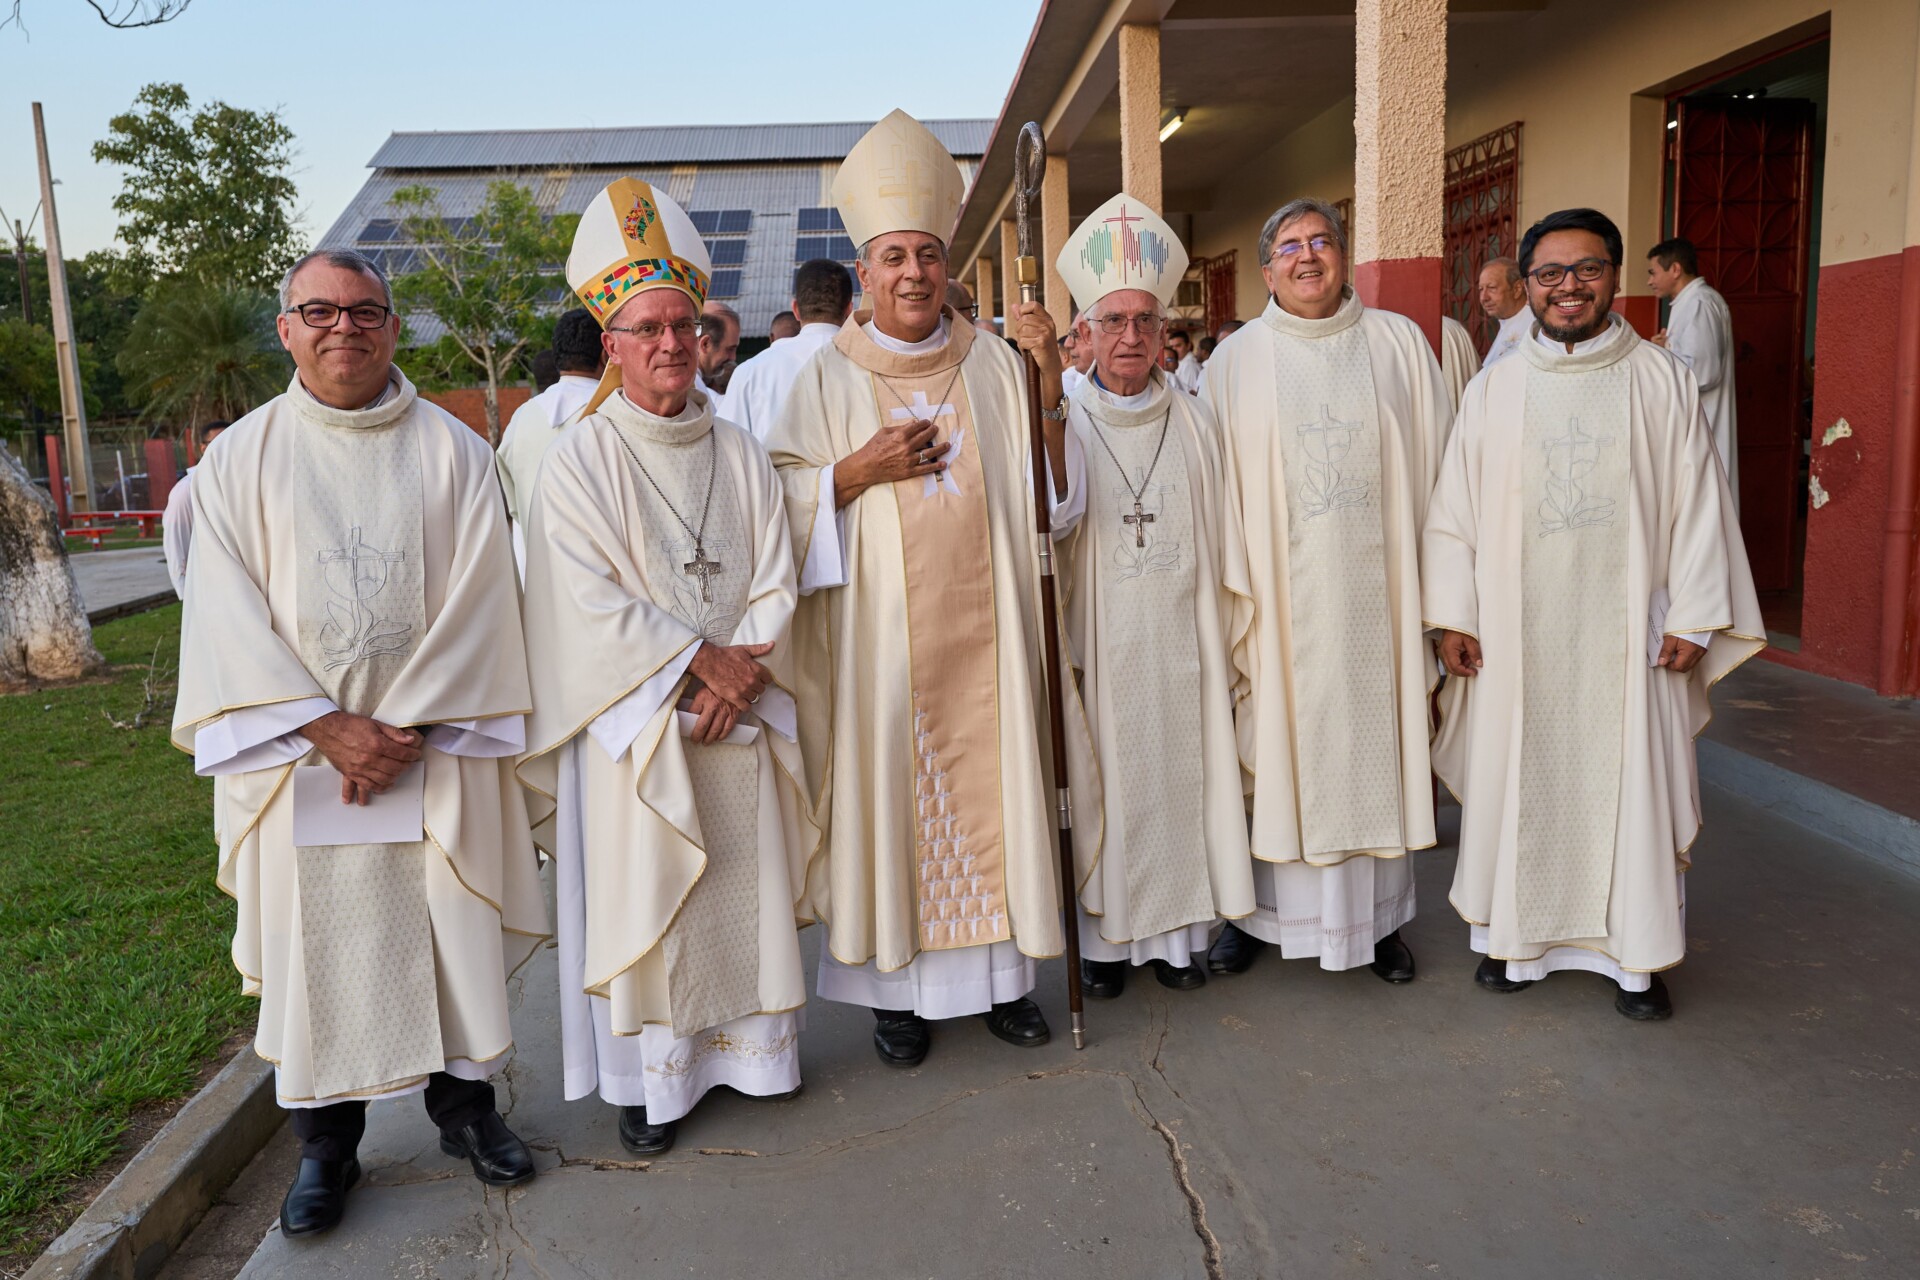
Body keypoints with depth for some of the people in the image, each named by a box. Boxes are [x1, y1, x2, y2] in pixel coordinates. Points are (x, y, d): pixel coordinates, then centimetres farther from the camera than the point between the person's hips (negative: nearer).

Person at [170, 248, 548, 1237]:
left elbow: (476, 599, -4)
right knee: (313, 942, 7)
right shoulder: (242, 457, 3)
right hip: (298, 752, 0)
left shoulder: (451, 450, 2)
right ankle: (326, 1141, 23)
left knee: (450, 927, 7)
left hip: (437, 751, 0)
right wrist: (328, 726, -13)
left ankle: (462, 1101, 26)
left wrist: (406, 727, -12)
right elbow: (228, 613, -3)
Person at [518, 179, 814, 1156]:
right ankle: (653, 1077, 17)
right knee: (642, 901, 3)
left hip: (739, 720, 4)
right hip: (633, 724, -3)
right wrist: (699, 660, -16)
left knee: (746, 887, 11)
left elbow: (776, 582, 3)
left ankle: (751, 1045, 28)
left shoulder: (740, 455, 8)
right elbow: (592, 600, -12)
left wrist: (740, 672, -12)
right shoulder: (579, 460, -4)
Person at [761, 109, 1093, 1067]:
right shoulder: (829, 377, 4)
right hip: (880, 636, -2)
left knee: (992, 784, 6)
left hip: (983, 630, 2)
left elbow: (1051, 478, 3)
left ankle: (1001, 972, 22)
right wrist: (858, 472, -14)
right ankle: (897, 988, 17)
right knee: (890, 791, 2)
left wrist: (1049, 378, -10)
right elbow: (779, 496, 1)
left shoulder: (992, 365, 9)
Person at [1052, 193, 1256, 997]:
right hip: (1098, 647, -2)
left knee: (1182, 774, 9)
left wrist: (1227, 649, 7)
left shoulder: (1194, 424, 6)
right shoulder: (1062, 425, -2)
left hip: (1180, 644, 3)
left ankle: (1176, 929, 23)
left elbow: (1222, 542, 7)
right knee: (1103, 786, 4)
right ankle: (1103, 936, 19)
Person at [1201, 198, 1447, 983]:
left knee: (1375, 744, 9)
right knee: (1273, 748, 5)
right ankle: (1260, 911, 21)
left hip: (1375, 590, 1)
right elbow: (1214, 482, 4)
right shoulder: (1236, 361, 3)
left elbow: (1436, 466, 6)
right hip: (1278, 594, -1)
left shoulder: (1399, 344, 5)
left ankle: (1378, 914, 24)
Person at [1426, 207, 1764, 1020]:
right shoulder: (1493, 391, 5)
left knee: (1633, 783, 5)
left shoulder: (1662, 381, 3)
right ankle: (1517, 937, 22)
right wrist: (1451, 616, -1)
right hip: (1516, 632, 1)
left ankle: (1635, 954, 20)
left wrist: (1692, 618, -3)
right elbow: (1454, 511, 5)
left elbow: (1698, 504, 2)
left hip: (1626, 632, 0)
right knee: (1518, 780, 7)